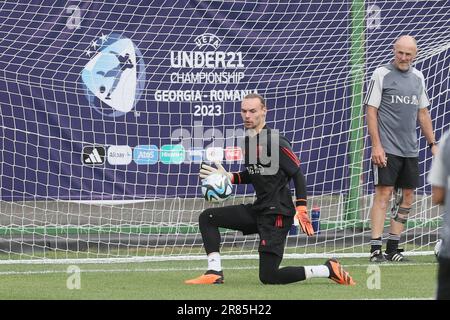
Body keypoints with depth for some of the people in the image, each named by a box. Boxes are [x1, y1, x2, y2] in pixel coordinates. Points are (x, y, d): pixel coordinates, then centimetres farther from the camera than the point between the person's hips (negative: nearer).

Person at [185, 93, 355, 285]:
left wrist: (301, 210, -23)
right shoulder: (247, 140, 11)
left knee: (268, 277, -13)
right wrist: (228, 177, 11)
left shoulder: (274, 141, -15)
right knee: (207, 218, 6)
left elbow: (297, 175, -15)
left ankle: (328, 270, -1)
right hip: (258, 210, 9)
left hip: (278, 213, -9)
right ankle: (214, 273, 1)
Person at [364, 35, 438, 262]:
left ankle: (393, 248, 11)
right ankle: (375, 248, -12)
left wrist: (432, 143, 15)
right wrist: (376, 145, -14)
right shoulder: (381, 75, -3)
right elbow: (371, 111, -6)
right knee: (384, 193, -11)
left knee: (407, 196, 5)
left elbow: (423, 113, 20)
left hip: (410, 150, 6)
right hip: (387, 149, -6)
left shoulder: (417, 77, 13)